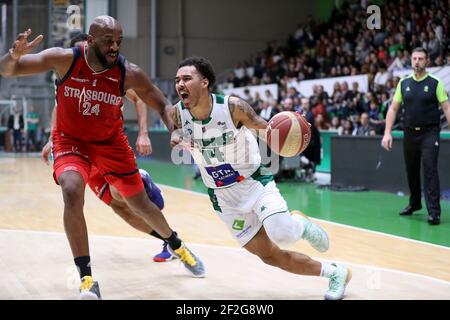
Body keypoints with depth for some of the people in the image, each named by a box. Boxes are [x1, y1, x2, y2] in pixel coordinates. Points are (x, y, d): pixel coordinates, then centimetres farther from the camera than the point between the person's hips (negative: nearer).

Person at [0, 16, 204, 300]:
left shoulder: (129, 73, -22)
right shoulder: (64, 59, -23)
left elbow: (163, 106, -9)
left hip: (111, 142, 1)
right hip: (71, 140, -1)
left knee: (140, 203, 10)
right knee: (72, 194, -29)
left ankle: (176, 245, 41)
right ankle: (87, 279, -18)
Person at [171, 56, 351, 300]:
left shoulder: (232, 106, -22)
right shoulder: (177, 114, -13)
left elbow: (264, 129, -9)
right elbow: (177, 140, 7)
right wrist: (177, 142, -17)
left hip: (256, 183, -3)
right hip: (224, 198, 3)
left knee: (282, 234, -30)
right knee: (271, 256, 4)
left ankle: (299, 224, 9)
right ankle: (335, 273, 23)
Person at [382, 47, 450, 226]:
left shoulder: (435, 83, -2)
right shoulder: (403, 83, 7)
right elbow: (393, 109, 8)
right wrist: (387, 133, 0)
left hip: (429, 132, -4)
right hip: (410, 133, 4)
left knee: (430, 170, -13)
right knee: (411, 171, 13)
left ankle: (434, 211, -12)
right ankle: (414, 203, 33)